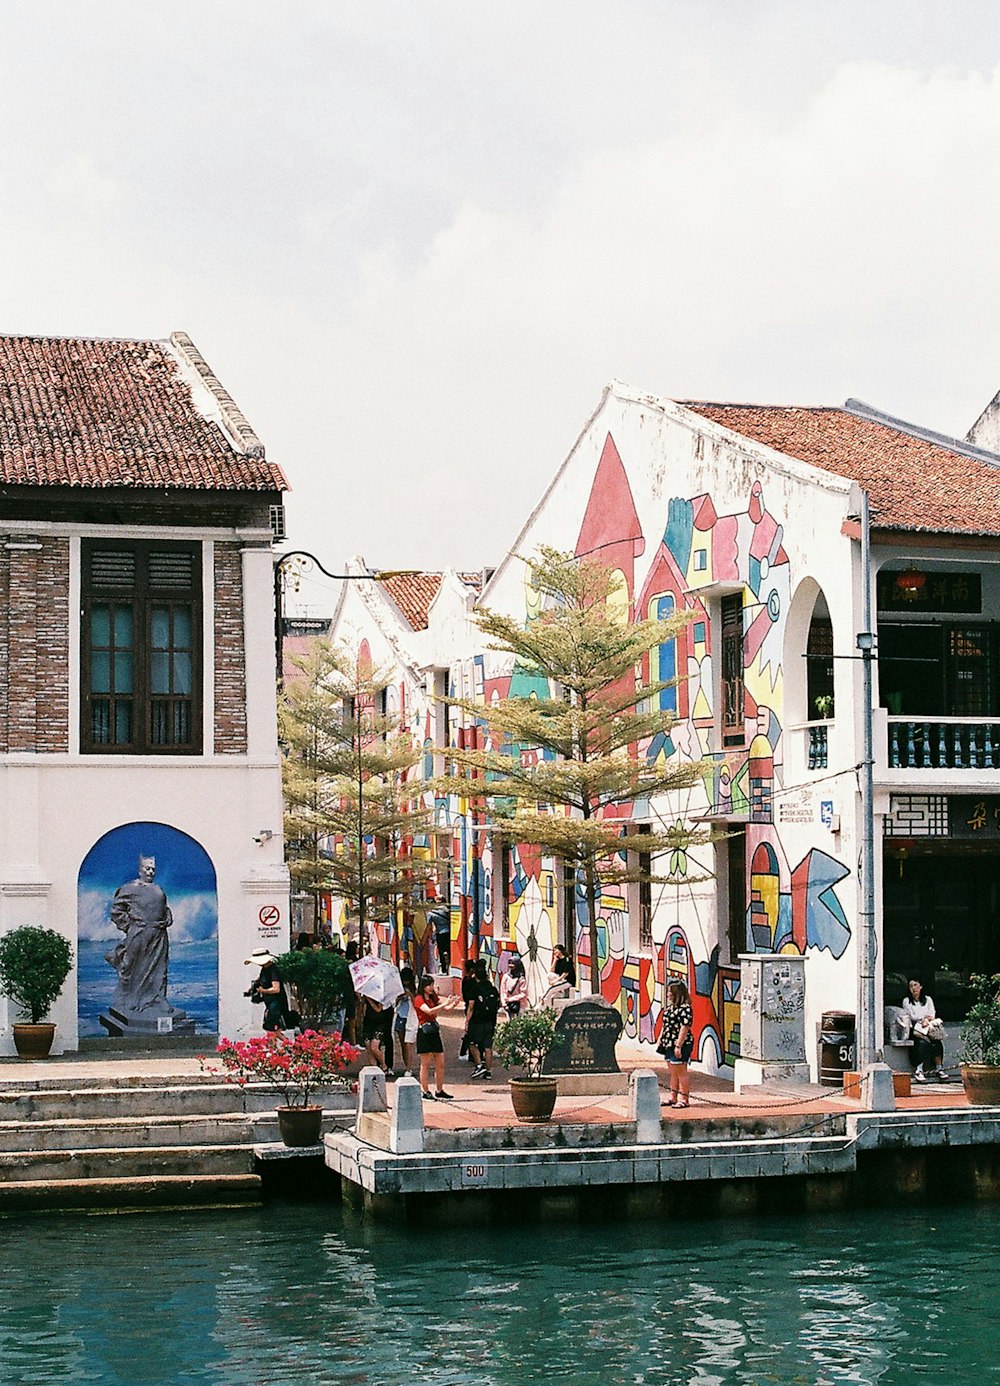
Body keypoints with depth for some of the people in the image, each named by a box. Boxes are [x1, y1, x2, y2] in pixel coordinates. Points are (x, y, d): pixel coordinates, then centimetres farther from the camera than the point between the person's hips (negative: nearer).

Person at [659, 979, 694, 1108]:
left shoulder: (684, 1008, -16)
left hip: (680, 1045, -9)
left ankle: (684, 1099, 4)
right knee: (673, 1072, 16)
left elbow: (684, 1028, -20)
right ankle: (673, 1097, 23)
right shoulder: (669, 1007, 12)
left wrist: (678, 1045, -22)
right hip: (669, 1044, 9)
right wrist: (660, 1040, 17)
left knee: (681, 1072, -3)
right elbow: (665, 1026, 20)